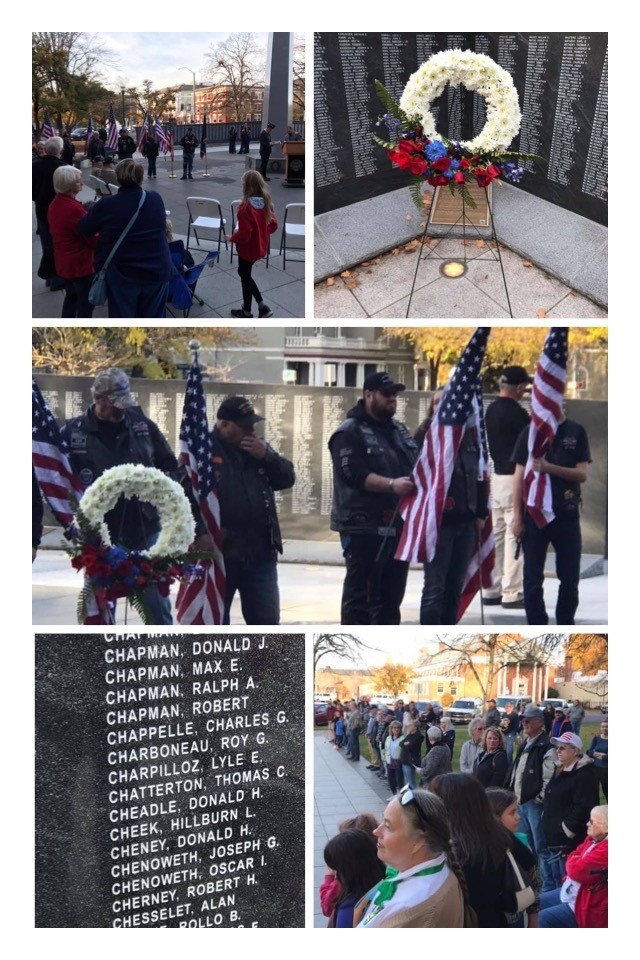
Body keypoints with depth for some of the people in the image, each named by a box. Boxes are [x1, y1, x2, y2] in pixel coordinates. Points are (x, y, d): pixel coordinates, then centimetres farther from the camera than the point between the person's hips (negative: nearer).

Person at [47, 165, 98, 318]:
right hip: (80, 263, -9)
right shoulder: (74, 208, -27)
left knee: (71, 296, 23)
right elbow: (91, 237, -20)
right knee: (86, 301, 3)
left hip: (63, 261, 9)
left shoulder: (54, 204, 3)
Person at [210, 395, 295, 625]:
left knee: (267, 621, 8)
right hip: (219, 555, -5)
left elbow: (287, 478, 10)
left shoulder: (258, 447, 12)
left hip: (261, 555, 5)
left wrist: (267, 456, -7)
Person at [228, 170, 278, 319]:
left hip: (248, 249, -7)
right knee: (244, 273, 25)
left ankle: (247, 311, 30)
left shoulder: (245, 207, -26)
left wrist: (232, 237, -9)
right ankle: (262, 306, 22)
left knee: (245, 277, 13)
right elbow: (273, 226, 5)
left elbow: (244, 234, -27)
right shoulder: (266, 203, -4)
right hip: (261, 247, 7)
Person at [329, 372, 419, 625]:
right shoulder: (349, 433, -8)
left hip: (398, 525, 8)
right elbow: (354, 474, -21)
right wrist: (391, 485, -31)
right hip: (364, 527, -8)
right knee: (360, 594, -6)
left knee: (391, 594, 14)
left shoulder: (398, 429, 18)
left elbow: (414, 464, 26)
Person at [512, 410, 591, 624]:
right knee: (533, 578, 2)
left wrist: (550, 468, -19)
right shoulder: (529, 433, 3)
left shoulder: (577, 432, 3)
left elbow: (582, 474, -4)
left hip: (567, 515, 0)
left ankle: (566, 625, 18)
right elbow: (519, 476, 2)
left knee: (570, 578, 6)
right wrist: (517, 517, -4)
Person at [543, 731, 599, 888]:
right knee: (557, 879, 18)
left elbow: (582, 807, -23)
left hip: (571, 840, -10)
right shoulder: (560, 770, 15)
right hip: (556, 838, 10)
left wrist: (567, 828, -21)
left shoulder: (585, 774, -15)